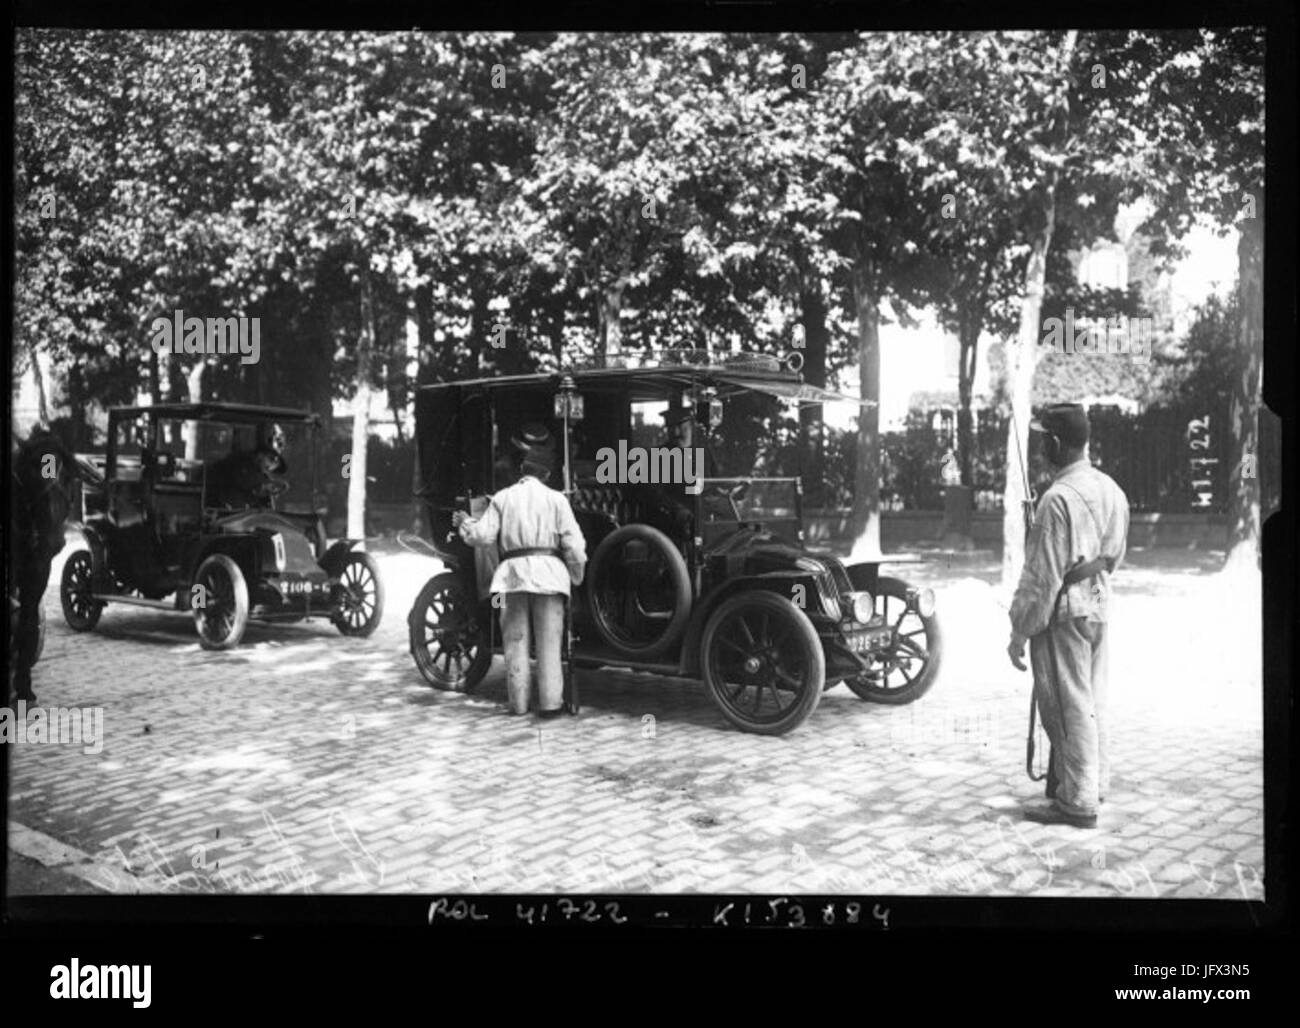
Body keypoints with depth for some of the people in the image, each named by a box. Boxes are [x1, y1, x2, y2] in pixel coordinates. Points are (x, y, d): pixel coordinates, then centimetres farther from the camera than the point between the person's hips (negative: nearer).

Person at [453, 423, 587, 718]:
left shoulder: (502, 498, 4)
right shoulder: (556, 499, 1)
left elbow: (483, 536, 0)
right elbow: (573, 544, -3)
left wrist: (464, 523, 20)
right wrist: (577, 575, 11)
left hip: (512, 572, 1)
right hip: (548, 571, -1)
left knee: (515, 640, 9)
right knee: (549, 641, 4)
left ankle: (518, 702, 13)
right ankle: (550, 702, 2)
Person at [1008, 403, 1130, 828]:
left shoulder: (1058, 498, -20)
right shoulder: (1110, 488, 6)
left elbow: (1043, 574, -19)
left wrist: (1020, 630, -12)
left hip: (1064, 613, -9)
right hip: (1099, 604, 9)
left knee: (1069, 708, 0)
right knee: (1092, 703, 17)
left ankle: (1076, 802, 8)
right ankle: (1094, 785, 29)